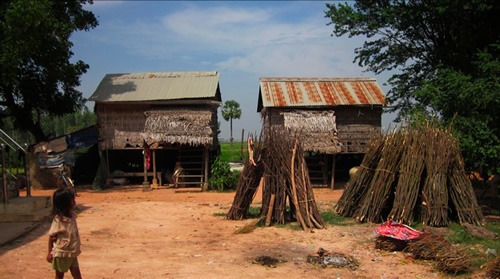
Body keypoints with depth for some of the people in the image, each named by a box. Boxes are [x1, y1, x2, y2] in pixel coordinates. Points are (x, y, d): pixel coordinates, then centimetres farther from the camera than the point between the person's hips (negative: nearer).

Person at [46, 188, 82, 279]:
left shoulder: (72, 216, 0)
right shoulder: (58, 219, -20)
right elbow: (51, 236, -13)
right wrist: (50, 252, -10)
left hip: (72, 252, 6)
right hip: (61, 253, -6)